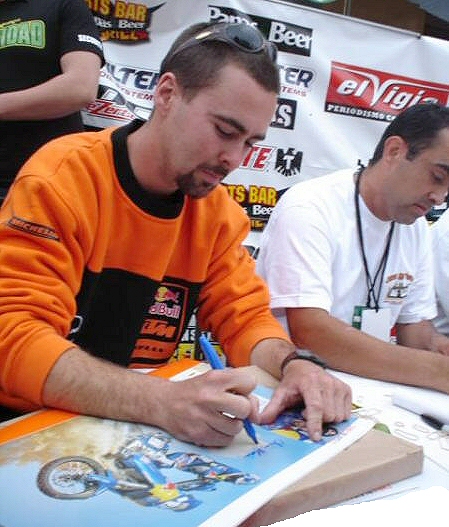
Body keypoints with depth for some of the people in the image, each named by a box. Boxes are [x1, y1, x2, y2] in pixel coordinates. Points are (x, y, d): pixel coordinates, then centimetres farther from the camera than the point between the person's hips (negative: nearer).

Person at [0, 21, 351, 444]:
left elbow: (244, 315, 5)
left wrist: (292, 365, -18)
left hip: (137, 436, 3)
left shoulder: (218, 210, 0)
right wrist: (164, 402, -35)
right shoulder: (63, 177, -16)